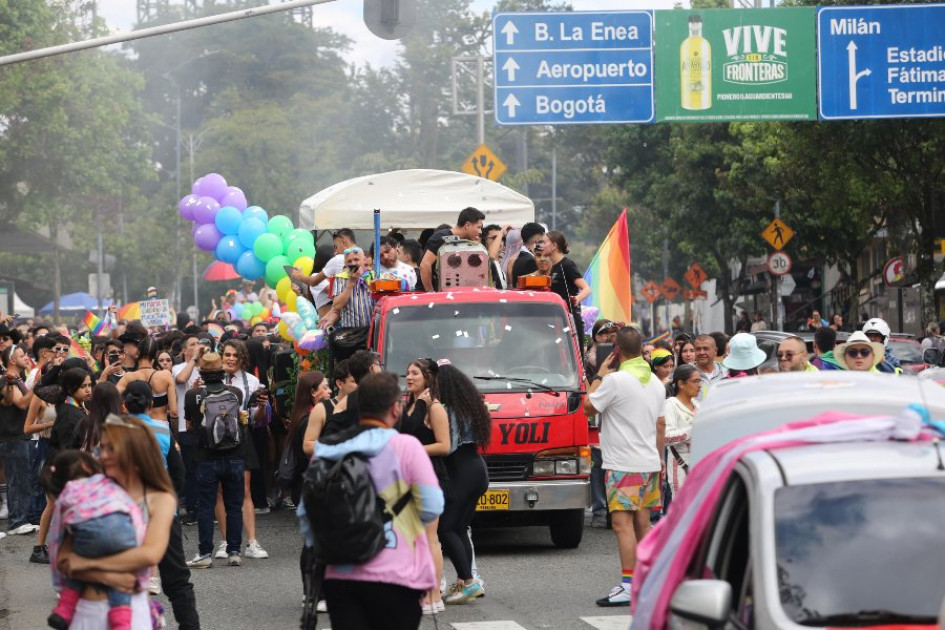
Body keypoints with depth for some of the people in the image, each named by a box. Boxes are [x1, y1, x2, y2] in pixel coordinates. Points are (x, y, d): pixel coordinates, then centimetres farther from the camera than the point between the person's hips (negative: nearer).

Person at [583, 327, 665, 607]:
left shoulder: (615, 380, -15)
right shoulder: (656, 383, 11)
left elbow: (589, 406, -4)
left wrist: (599, 376, 6)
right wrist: (659, 458, 26)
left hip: (623, 465, -8)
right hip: (649, 463, 8)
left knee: (622, 523, -10)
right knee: (643, 524, 12)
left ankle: (628, 586, -16)